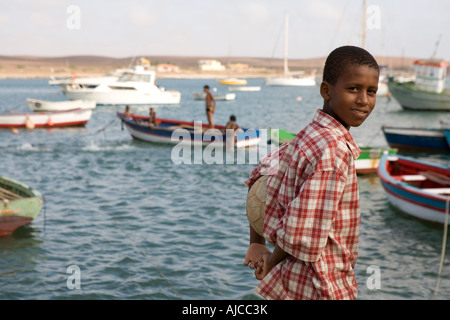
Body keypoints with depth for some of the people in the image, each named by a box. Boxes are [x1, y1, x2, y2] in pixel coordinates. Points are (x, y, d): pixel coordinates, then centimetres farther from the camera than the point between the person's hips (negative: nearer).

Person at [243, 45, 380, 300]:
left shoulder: (309, 135, 3)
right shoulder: (334, 150, -24)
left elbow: (261, 174, 13)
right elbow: (303, 236, -27)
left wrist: (256, 244, 12)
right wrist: (273, 262, -8)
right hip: (322, 288, -8)